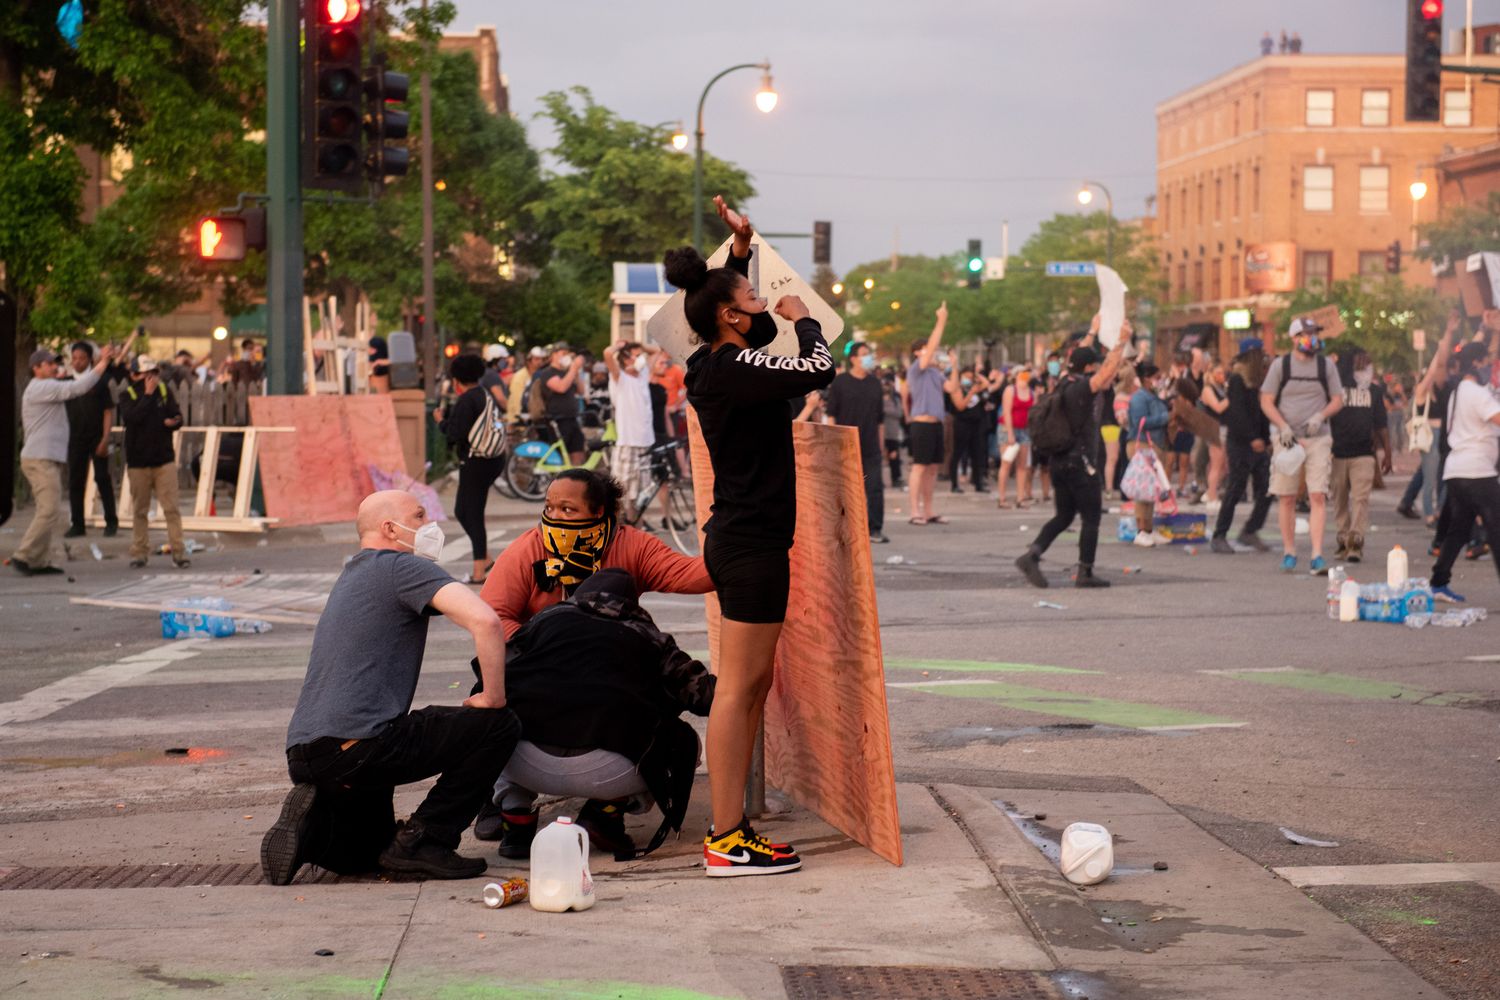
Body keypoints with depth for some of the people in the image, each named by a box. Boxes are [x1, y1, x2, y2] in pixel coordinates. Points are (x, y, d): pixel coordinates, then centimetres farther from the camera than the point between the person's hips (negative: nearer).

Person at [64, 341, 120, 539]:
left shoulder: (99, 382, -2)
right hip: (76, 439, 3)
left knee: (102, 478, 2)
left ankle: (111, 522, 10)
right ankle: (77, 525, 8)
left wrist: (105, 439, -11)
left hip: (97, 439, -3)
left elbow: (108, 411, -3)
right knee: (75, 481, 3)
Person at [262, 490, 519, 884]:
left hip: (304, 754, 9)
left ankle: (314, 827, 0)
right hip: (358, 743, -9)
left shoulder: (351, 575, 27)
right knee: (498, 725, 0)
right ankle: (423, 840, -4)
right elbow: (485, 621, -18)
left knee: (362, 855, 32)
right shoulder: (404, 567, -2)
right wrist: (493, 697, -7)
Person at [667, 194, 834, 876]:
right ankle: (726, 841, -6)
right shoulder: (734, 370, -17)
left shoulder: (714, 365, 11)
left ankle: (728, 827, 18)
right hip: (752, 544, -10)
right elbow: (819, 369, -23)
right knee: (739, 687, -8)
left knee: (755, 682, 14)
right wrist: (801, 318, -4)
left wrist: (741, 250, 21)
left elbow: (746, 327, 32)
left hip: (736, 538, 10)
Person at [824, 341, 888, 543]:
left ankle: (875, 529, -3)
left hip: (870, 447, 3)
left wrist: (881, 442, 14)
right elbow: (831, 413, -1)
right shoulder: (840, 382, 0)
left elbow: (880, 416, 16)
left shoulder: (875, 383, 12)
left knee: (875, 487, -6)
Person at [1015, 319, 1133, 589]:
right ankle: (1085, 573, 3)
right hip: (1080, 463, -8)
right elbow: (1109, 369, -21)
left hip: (1058, 462, 8)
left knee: (1064, 516, 15)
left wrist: (1093, 332, 34)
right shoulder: (1081, 388, -15)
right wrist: (1122, 341, -13)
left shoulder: (1065, 384, 8)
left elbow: (1079, 356, 25)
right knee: (1091, 518, 2)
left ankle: (1032, 554, -2)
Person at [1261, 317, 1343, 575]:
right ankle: (1289, 552, 15)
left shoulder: (1326, 366, 7)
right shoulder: (1280, 366, 3)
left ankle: (1317, 556, -12)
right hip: (1287, 438, 0)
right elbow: (1266, 401, 2)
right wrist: (1283, 427, -11)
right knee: (1286, 498, 3)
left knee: (1318, 496, -10)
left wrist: (1320, 416, -9)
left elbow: (1337, 400, 10)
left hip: (1318, 439, 0)